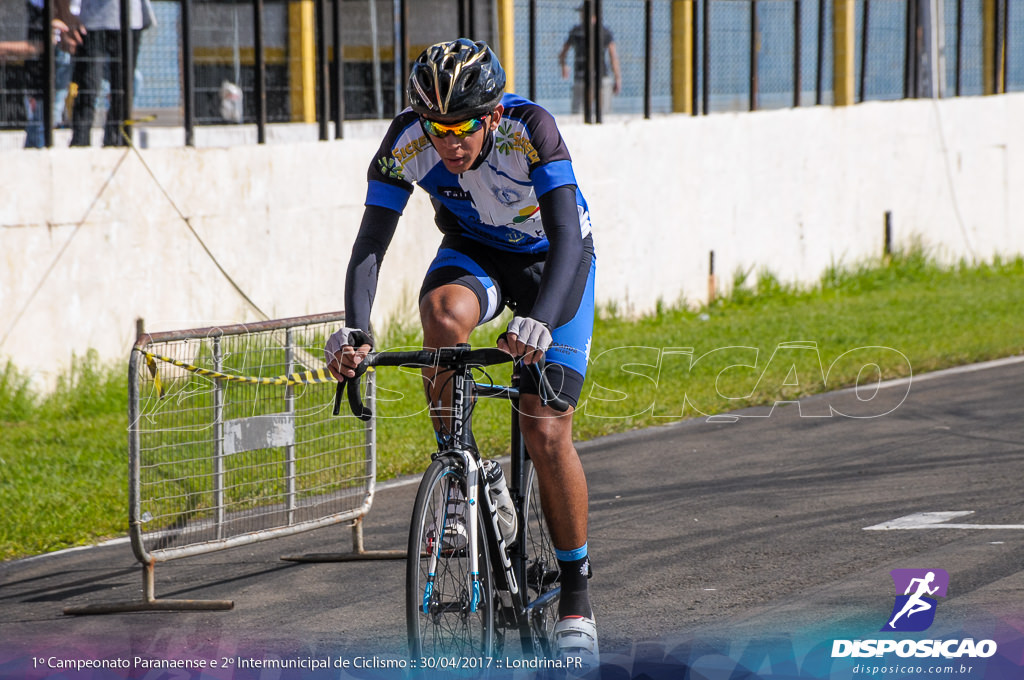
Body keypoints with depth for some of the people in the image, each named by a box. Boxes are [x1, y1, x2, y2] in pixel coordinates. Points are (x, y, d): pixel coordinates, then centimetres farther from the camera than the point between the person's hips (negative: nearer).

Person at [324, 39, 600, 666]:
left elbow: (566, 234, -41)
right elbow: (371, 244, -28)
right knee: (444, 316, -35)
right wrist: (354, 331, -45)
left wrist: (540, 320, -57)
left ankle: (576, 592, 5)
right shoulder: (407, 142, -26)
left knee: (547, 433, -12)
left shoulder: (530, 129, -34)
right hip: (473, 252, 2)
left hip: (555, 260, -2)